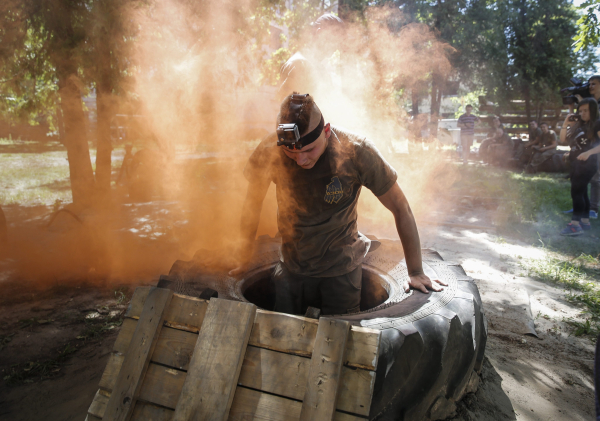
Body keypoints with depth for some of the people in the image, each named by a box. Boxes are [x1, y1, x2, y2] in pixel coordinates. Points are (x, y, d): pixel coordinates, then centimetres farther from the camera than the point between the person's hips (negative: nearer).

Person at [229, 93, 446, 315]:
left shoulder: (356, 152, -22)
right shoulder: (269, 151, -17)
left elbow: (401, 209, -12)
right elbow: (252, 205, 0)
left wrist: (415, 272, -8)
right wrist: (244, 260, 8)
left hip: (342, 270, -2)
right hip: (291, 266, 2)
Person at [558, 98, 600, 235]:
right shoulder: (578, 125, 13)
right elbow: (563, 139, 13)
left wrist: (589, 152, -33)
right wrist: (565, 124, 1)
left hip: (587, 164, -8)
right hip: (575, 163, 8)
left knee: (576, 192, -14)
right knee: (581, 192, 13)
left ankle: (575, 224, -15)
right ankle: (585, 220, 22)